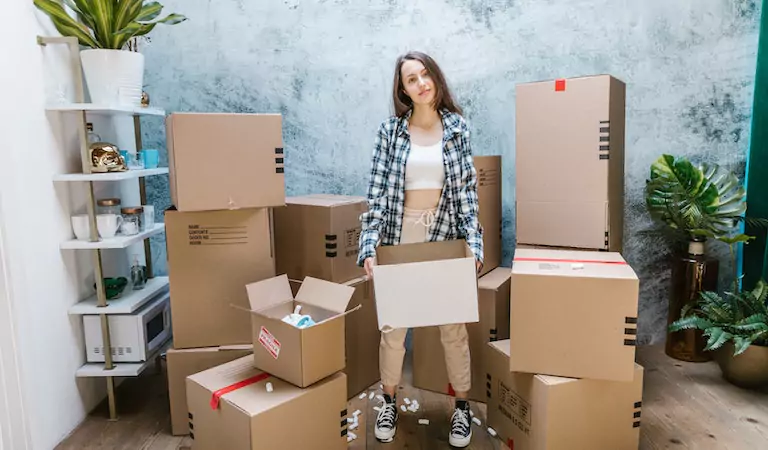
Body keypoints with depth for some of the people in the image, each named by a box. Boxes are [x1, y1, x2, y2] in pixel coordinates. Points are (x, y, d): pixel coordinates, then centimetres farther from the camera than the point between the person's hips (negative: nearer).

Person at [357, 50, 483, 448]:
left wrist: (473, 244, -10)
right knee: (393, 326, 9)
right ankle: (389, 402, 31)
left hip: (445, 238, 0)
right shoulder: (389, 130, -2)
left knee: (453, 326, 8)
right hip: (399, 238, 0)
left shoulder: (457, 128, 1)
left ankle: (462, 407, 28)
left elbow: (467, 190, 0)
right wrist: (369, 245, -13)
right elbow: (377, 190, -5)